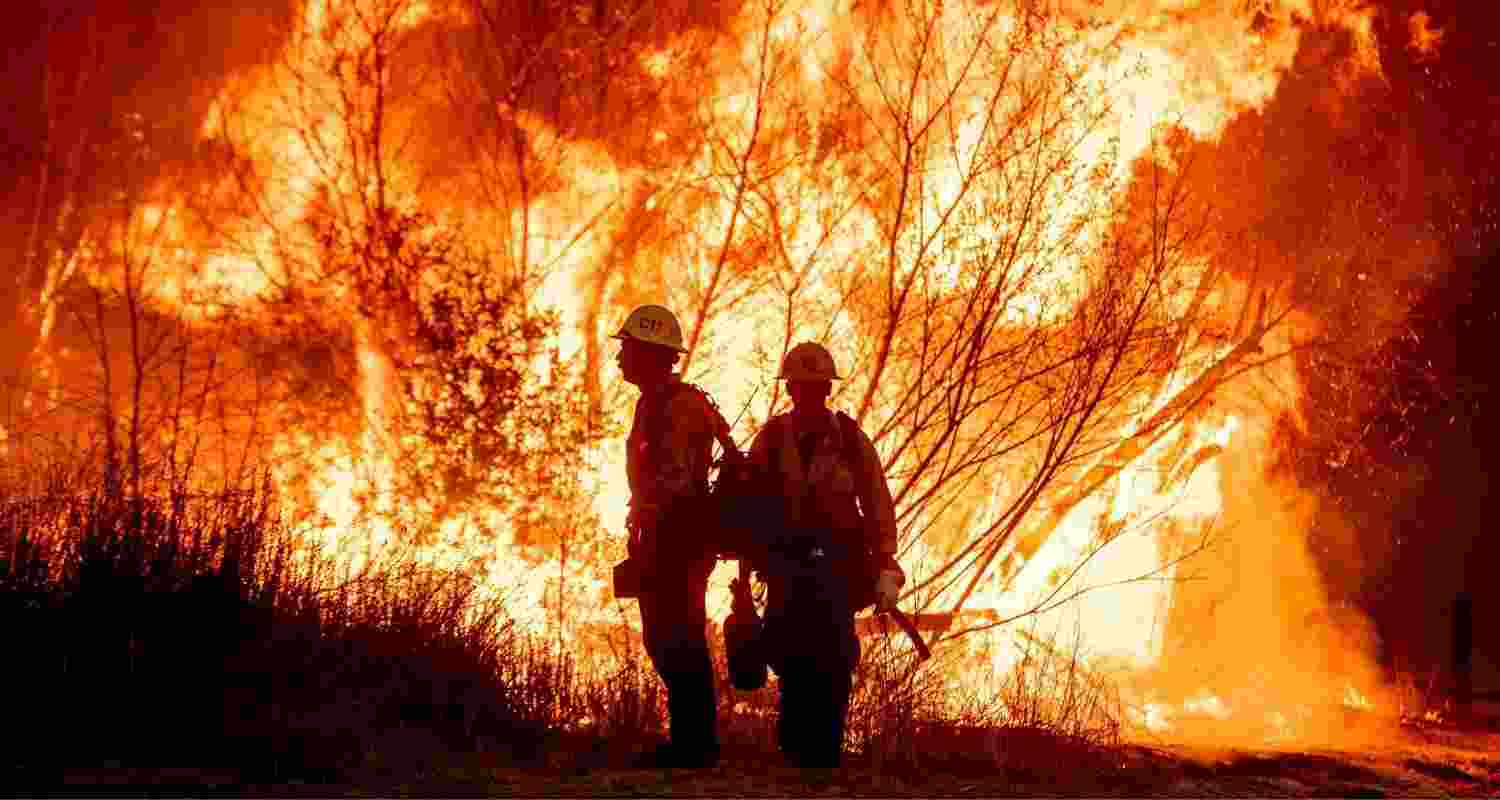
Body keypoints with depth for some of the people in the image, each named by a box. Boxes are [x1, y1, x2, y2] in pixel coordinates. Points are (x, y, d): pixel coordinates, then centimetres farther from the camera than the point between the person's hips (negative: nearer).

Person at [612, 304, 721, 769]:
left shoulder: (681, 405, -15)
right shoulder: (651, 404, 18)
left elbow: (675, 482, -21)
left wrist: (646, 533, -21)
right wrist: (640, 538, 21)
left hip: (679, 539, -10)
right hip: (658, 540, 10)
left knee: (681, 642, -8)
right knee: (661, 639, 13)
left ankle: (696, 745, -3)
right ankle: (688, 742, 19)